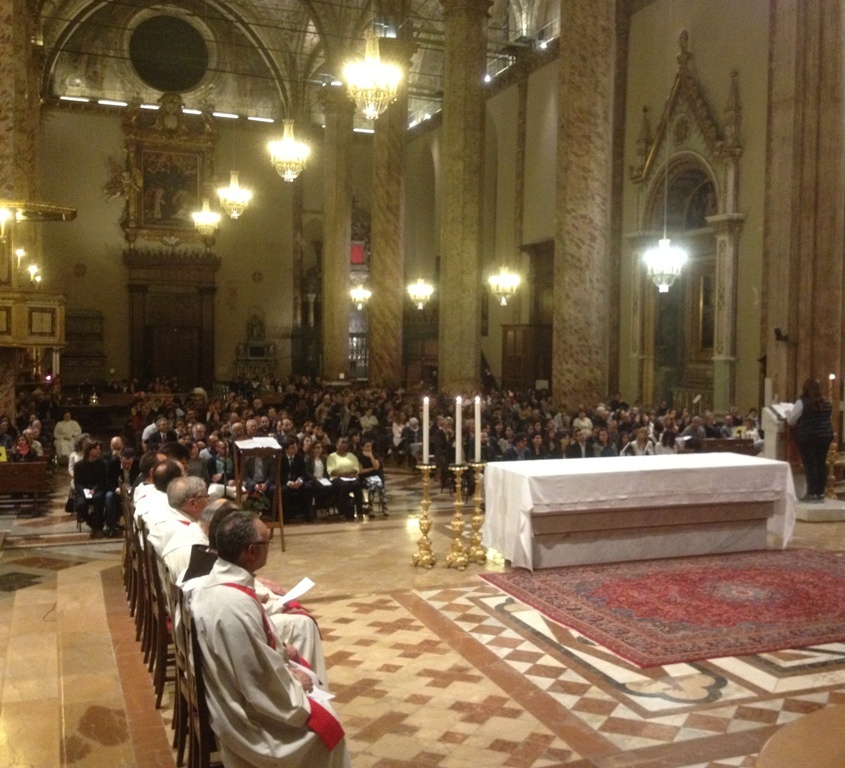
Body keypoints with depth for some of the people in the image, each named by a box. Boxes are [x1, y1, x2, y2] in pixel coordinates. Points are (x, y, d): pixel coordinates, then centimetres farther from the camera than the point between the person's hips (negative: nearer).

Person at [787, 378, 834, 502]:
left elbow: (791, 420, -6)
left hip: (808, 437, -5)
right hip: (825, 436, 5)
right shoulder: (827, 403, 8)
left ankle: (812, 493, -2)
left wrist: (788, 414, 15)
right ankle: (820, 493, 12)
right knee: (821, 464, 9)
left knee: (810, 464, -1)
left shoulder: (802, 402, -10)